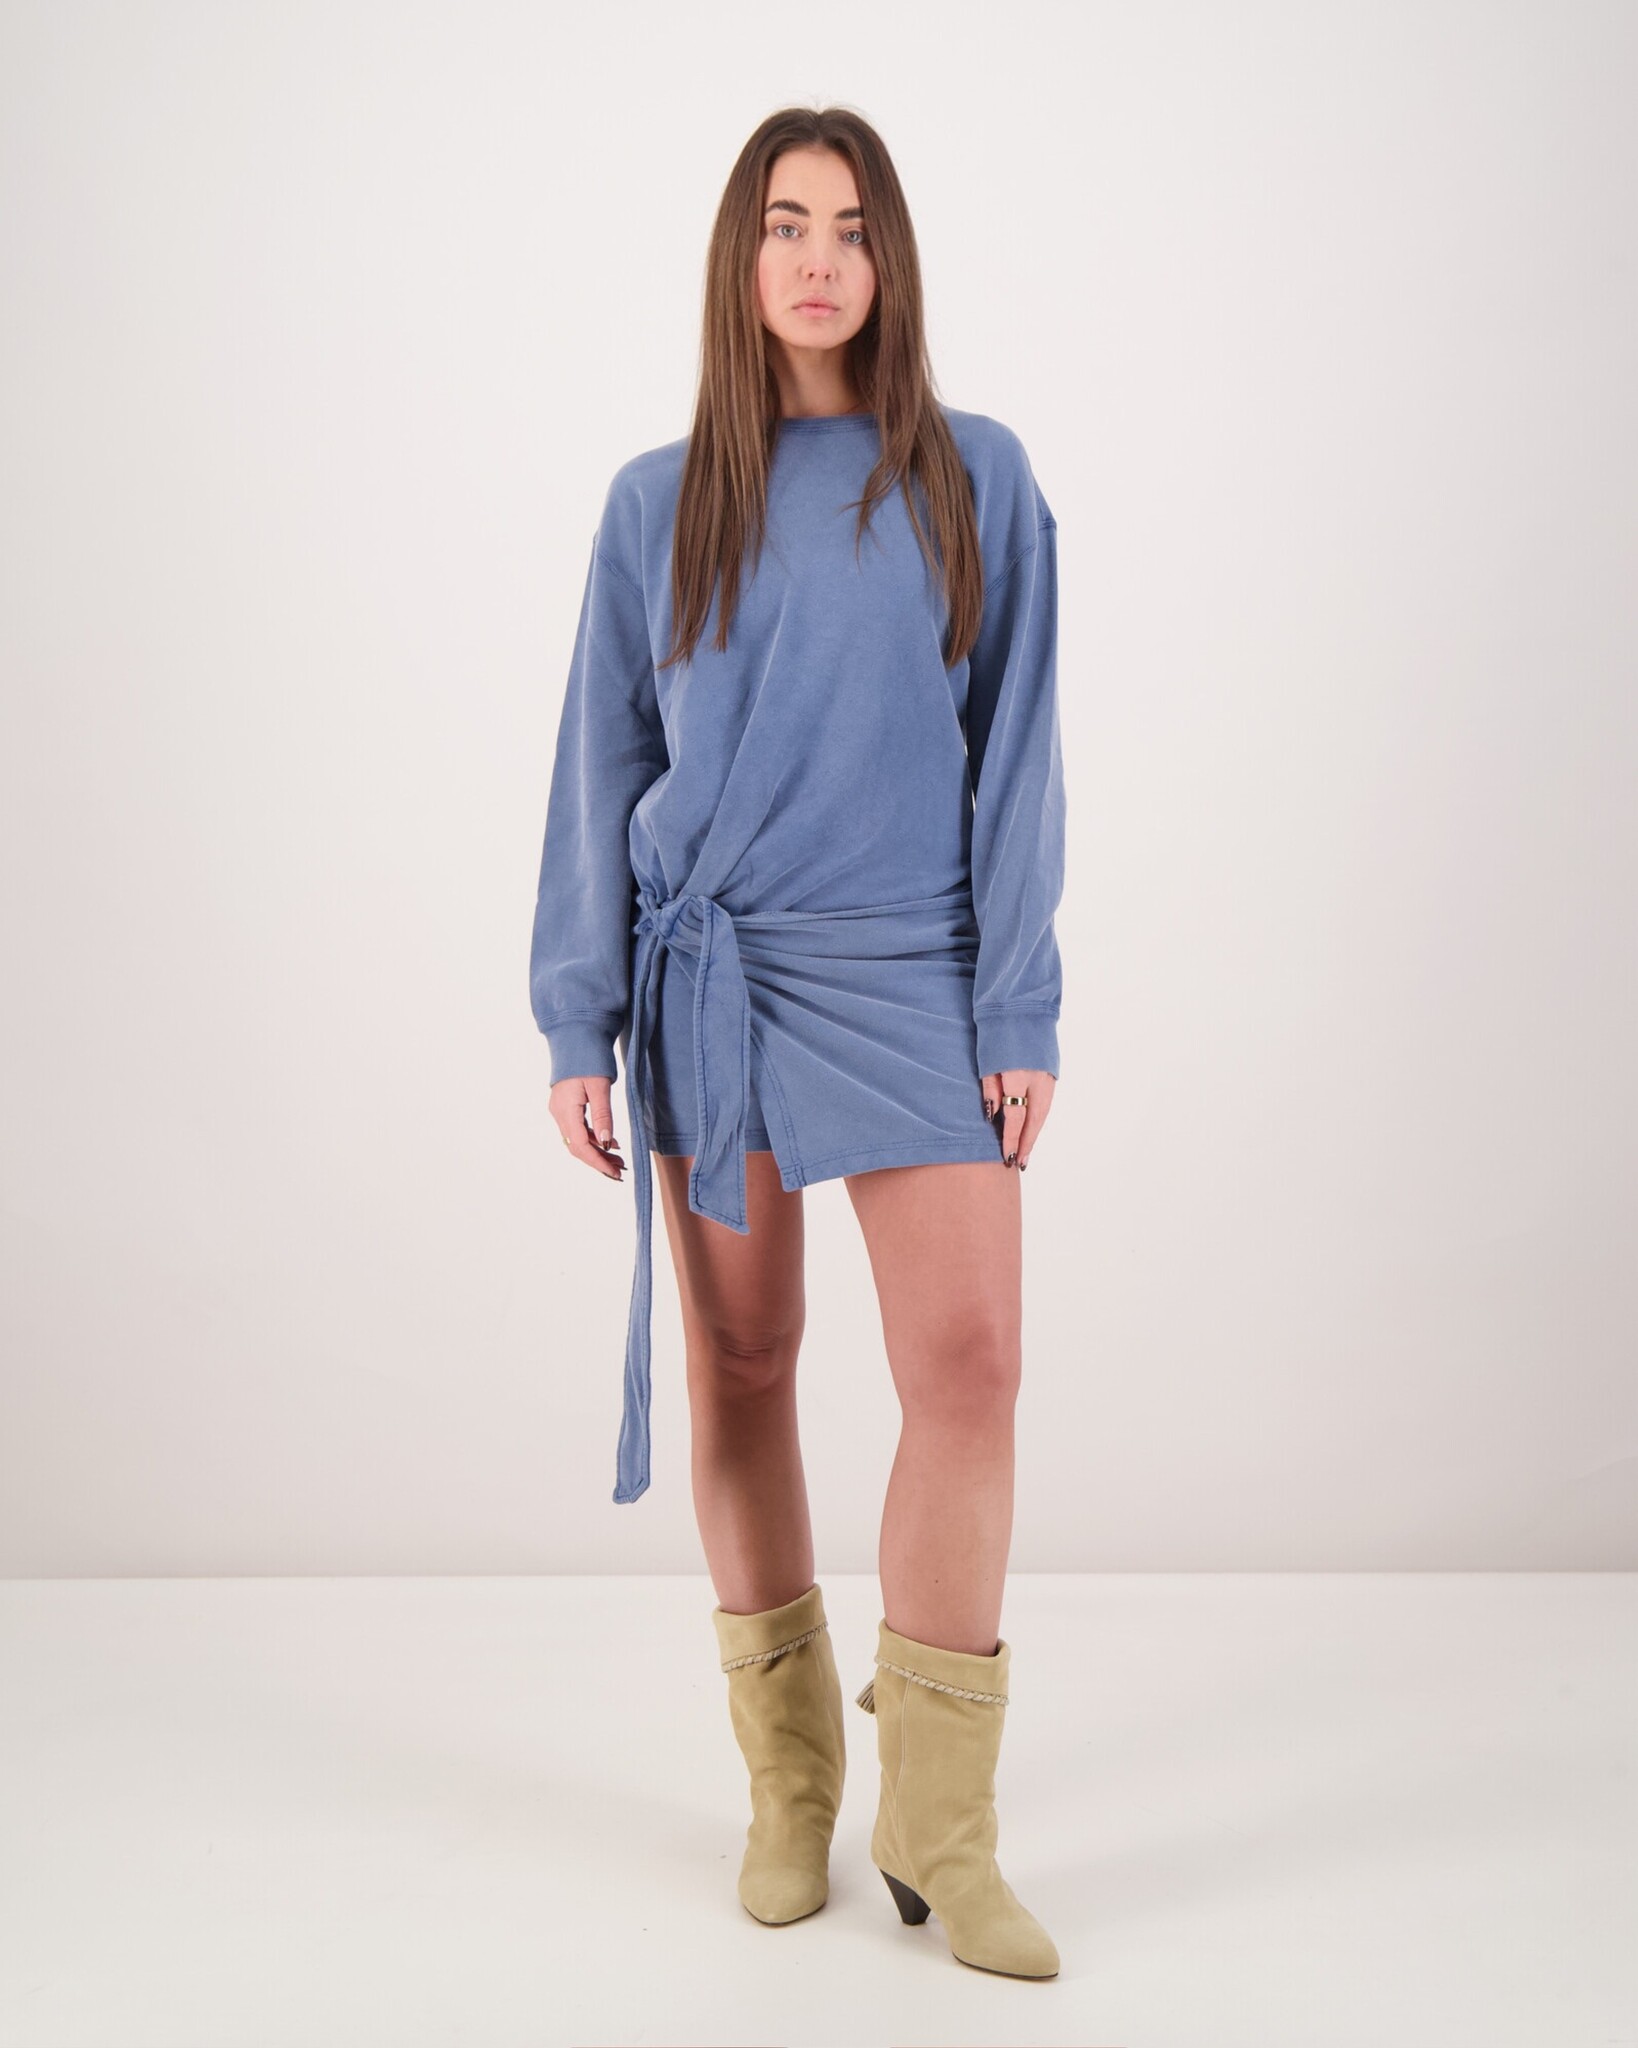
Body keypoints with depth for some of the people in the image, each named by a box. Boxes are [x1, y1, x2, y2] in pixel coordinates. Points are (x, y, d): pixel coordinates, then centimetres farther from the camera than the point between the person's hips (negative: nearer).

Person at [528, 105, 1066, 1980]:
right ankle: (788, 1780, 24)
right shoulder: (659, 503, 6)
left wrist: (1021, 1012, -3)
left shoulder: (975, 480, 5)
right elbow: (601, 768, 7)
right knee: (741, 1367, 7)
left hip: (912, 977, -1)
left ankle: (936, 1827, 4)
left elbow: (1014, 756, 3)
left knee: (969, 1363, -10)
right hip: (714, 973, 1)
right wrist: (579, 1025, 2)